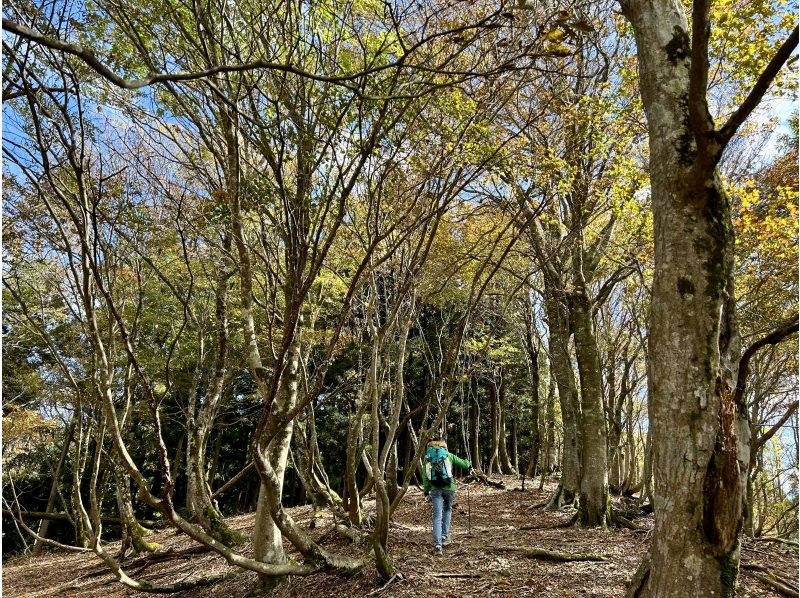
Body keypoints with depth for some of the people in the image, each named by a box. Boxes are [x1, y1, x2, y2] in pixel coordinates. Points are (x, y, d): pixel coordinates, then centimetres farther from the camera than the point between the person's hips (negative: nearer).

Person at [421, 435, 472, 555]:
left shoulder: (428, 458, 8)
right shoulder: (448, 455, 4)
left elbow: (425, 476, 5)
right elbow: (461, 463, 16)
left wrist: (426, 490, 12)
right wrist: (469, 464, 38)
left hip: (435, 489, 1)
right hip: (449, 487, -1)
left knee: (437, 516, 2)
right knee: (447, 509, 25)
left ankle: (437, 545, -6)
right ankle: (445, 536, 23)